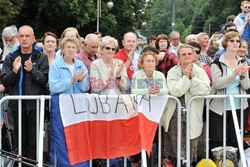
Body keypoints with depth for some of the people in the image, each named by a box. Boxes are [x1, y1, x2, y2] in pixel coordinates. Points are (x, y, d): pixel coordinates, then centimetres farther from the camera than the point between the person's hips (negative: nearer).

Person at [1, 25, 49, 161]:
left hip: (35, 105, -2)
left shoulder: (41, 57, 1)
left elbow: (44, 80, -7)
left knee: (34, 141, 0)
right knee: (21, 140, 10)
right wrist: (14, 71, -16)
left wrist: (32, 70, -22)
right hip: (17, 104, 2)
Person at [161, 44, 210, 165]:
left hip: (193, 115, 1)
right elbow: (174, 91, -13)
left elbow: (205, 91, -11)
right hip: (175, 115, 0)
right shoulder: (172, 72, 3)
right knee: (177, 149, 1)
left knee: (192, 148, 2)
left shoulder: (200, 72, 4)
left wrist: (192, 77, -13)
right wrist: (186, 77, -13)